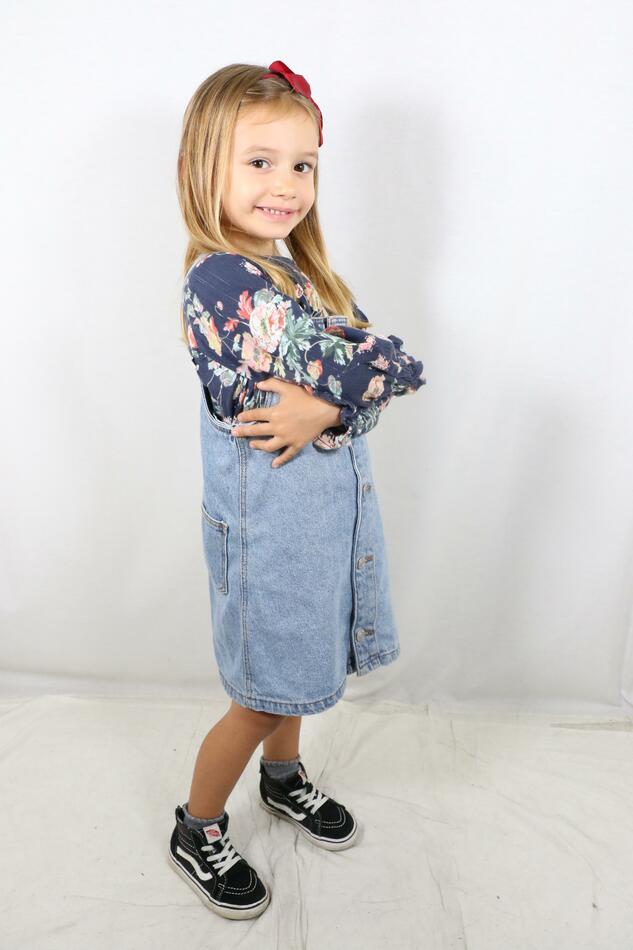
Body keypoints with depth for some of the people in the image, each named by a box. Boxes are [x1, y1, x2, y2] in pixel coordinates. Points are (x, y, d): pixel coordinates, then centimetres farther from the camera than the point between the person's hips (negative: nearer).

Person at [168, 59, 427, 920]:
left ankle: (284, 779, 52)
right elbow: (390, 364, -27)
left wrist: (326, 407, -17)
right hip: (269, 524, -8)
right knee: (262, 697, 9)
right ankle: (197, 834, 33)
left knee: (296, 667, 26)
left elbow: (375, 365, -3)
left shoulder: (291, 271, 8)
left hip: (323, 507, 8)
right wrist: (380, 364, -10)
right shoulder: (221, 279, -21)